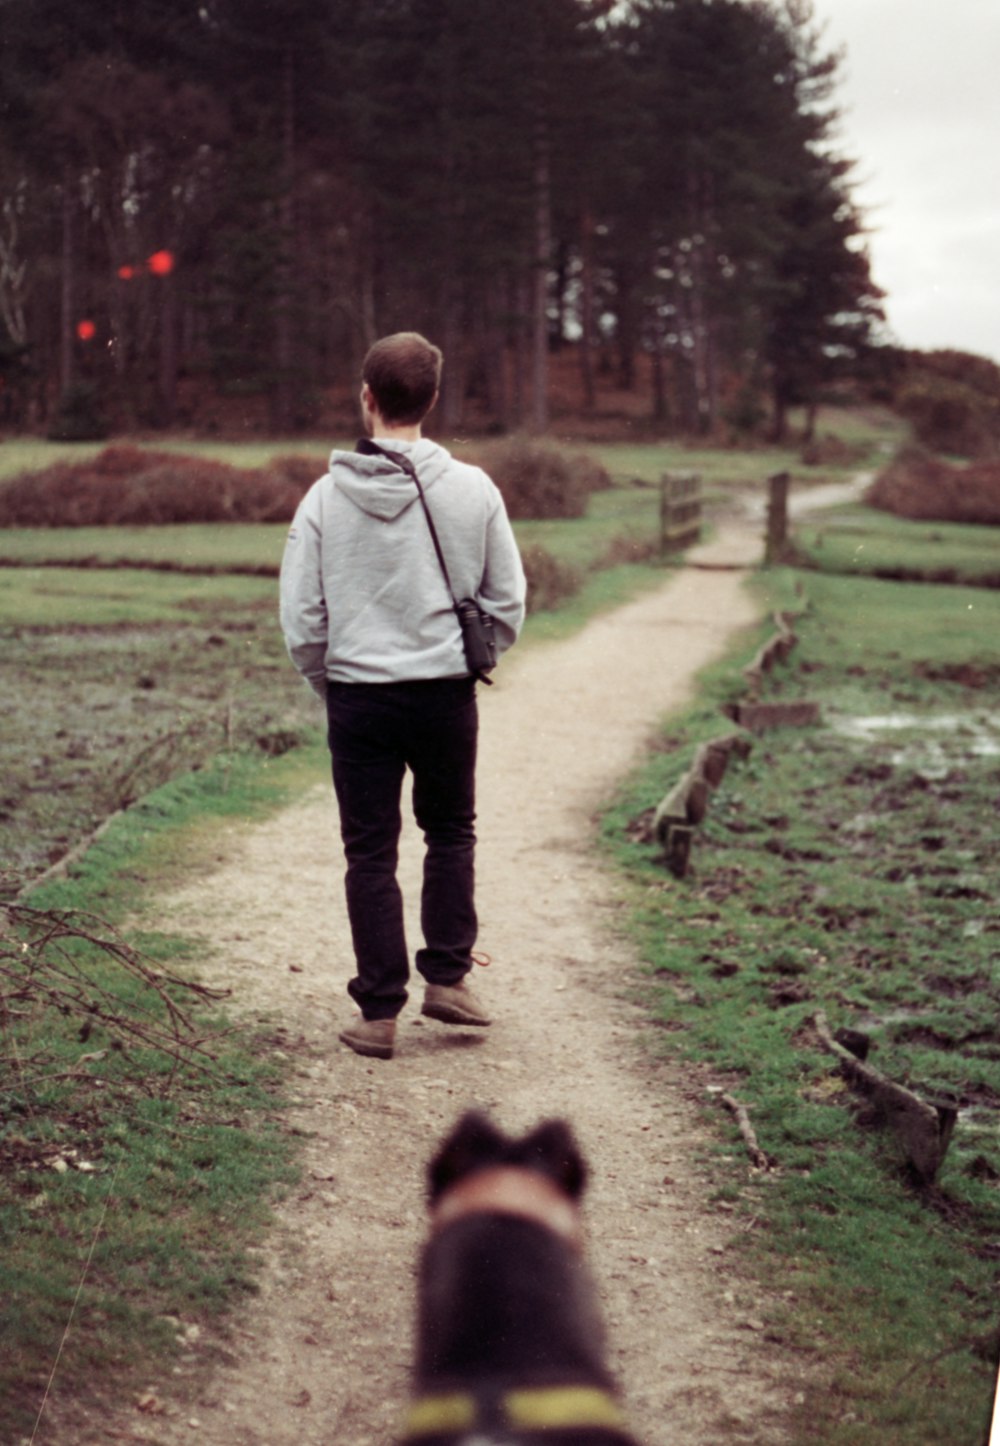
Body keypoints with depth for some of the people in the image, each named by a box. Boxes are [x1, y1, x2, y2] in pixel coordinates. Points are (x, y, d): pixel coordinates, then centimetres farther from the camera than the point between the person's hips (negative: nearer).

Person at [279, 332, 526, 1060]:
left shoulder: (327, 496, -6)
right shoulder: (472, 489, -5)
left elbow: (301, 617, -4)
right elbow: (508, 600, 1)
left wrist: (328, 680, 12)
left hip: (358, 696, 0)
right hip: (447, 694, 1)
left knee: (371, 853, 7)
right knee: (451, 833, 20)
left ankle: (380, 1011, 9)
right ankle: (448, 976, 16)